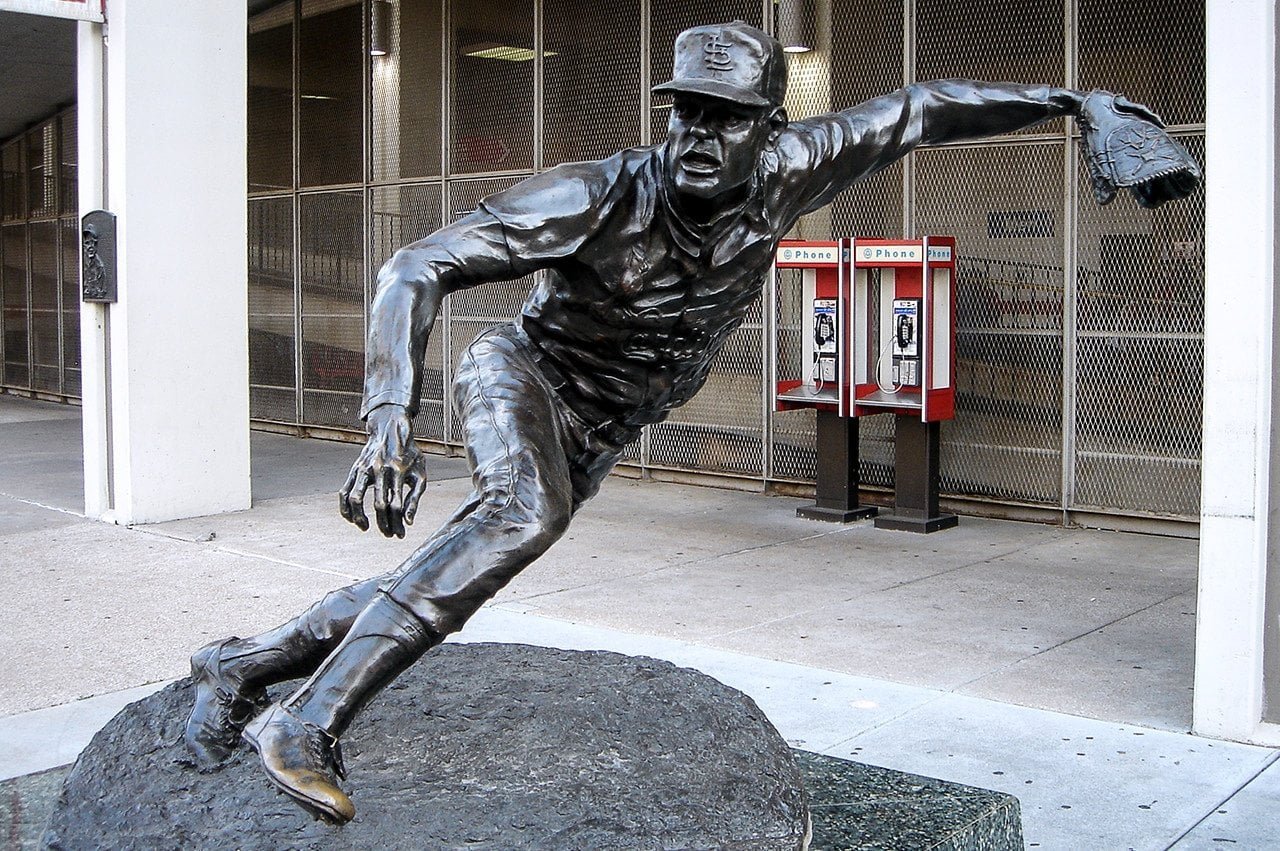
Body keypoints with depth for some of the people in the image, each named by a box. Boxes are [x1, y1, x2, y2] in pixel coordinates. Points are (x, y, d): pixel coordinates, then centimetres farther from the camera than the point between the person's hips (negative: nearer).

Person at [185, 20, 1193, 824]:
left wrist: (1067, 100, -2)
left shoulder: (782, 174, -17)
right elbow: (418, 267, -32)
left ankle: (242, 663, 21)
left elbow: (921, 109, -3)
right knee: (525, 512, -36)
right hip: (521, 372, -5)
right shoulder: (598, 197, -31)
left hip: (597, 433, 6)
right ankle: (304, 723, -33)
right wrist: (392, 418, -46)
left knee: (444, 582, 4)